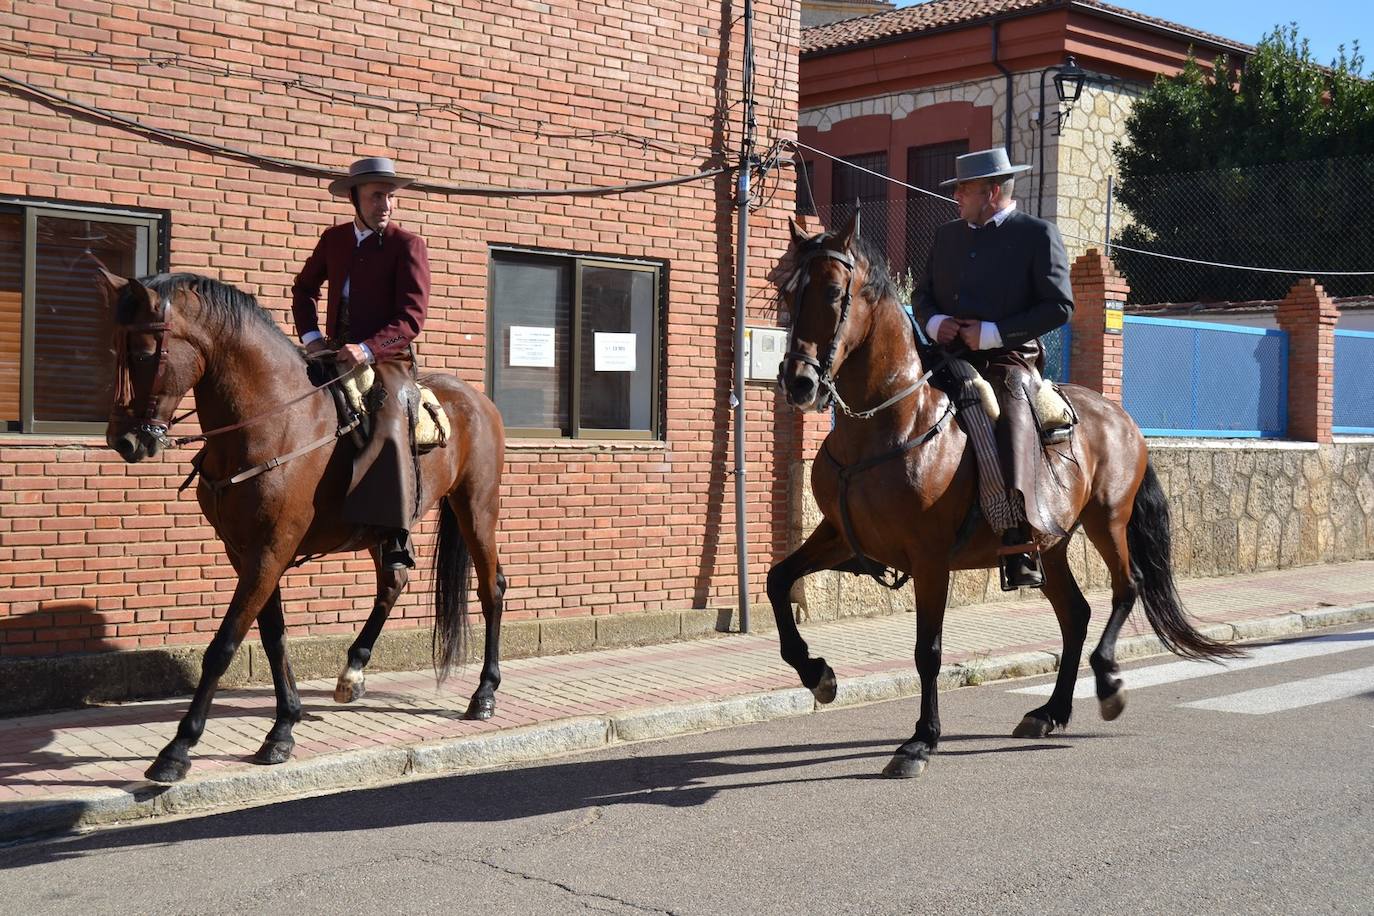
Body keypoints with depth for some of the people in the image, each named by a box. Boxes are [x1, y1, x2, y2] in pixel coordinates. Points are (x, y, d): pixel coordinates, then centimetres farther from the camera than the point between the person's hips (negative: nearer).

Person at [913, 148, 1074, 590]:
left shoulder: (1038, 235, 2)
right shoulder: (946, 235, 21)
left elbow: (1059, 306, -5)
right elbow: (923, 295, 26)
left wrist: (992, 333, -13)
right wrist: (934, 322, 0)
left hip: (1009, 359, -6)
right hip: (950, 356, 6)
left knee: (1011, 430, -31)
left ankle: (1019, 544, -33)